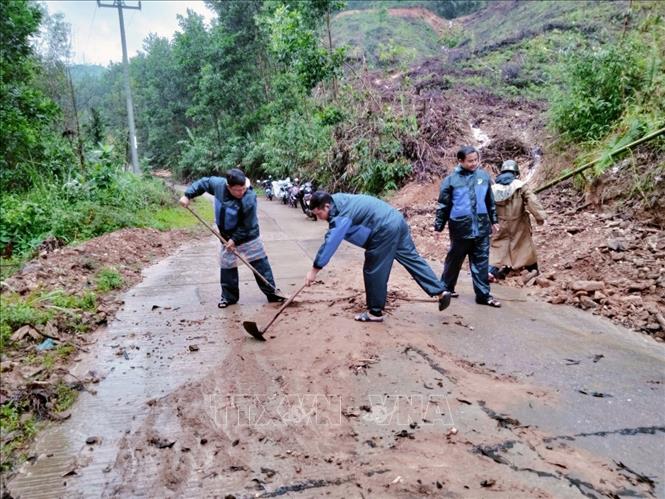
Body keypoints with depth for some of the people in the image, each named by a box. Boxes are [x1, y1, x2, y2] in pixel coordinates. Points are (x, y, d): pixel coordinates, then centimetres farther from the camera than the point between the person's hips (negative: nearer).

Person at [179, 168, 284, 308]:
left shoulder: (249, 199, -31)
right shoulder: (218, 184, -20)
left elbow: (247, 226, -24)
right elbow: (203, 183, 1)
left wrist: (235, 239, -23)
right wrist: (188, 195, -6)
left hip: (249, 236, -4)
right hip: (227, 236, 4)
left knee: (261, 264, 3)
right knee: (227, 267, 11)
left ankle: (272, 293, 15)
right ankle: (229, 296, 26)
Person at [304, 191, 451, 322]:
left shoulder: (341, 217, -18)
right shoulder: (338, 200, 10)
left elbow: (329, 244, -19)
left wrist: (314, 269, -14)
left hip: (385, 229, -10)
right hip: (396, 220, 10)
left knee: (374, 271, 0)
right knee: (412, 258, 14)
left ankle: (375, 312, 11)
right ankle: (441, 292, 17)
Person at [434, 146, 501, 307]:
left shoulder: (483, 176, 5)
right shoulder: (451, 180, -6)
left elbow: (490, 201, 15)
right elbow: (443, 205, -1)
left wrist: (494, 221, 17)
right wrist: (438, 226, 0)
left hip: (482, 227, 3)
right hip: (460, 228, -3)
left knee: (481, 262, 6)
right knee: (454, 260, 11)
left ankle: (483, 295, 13)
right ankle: (446, 288, 29)